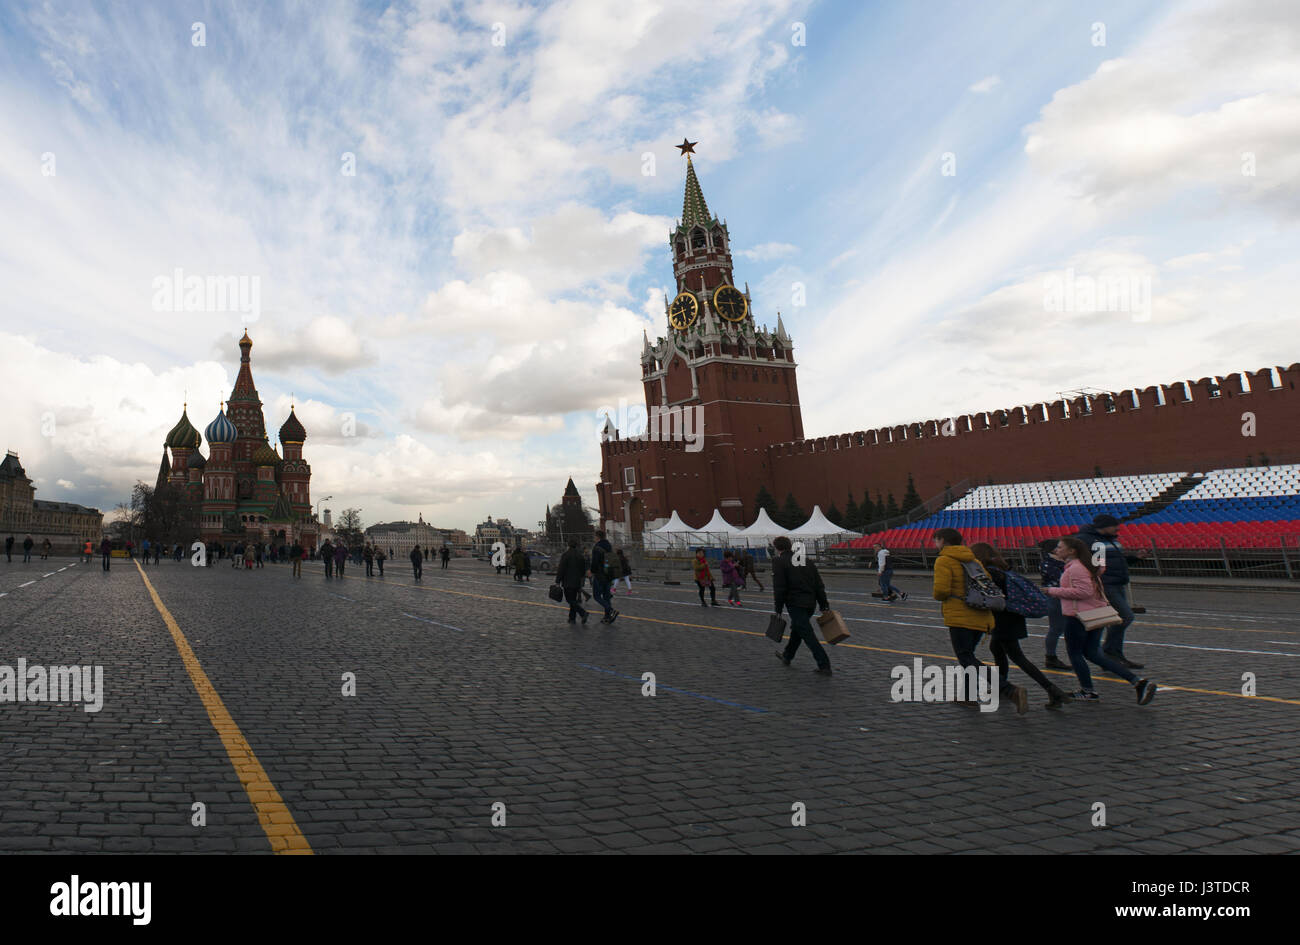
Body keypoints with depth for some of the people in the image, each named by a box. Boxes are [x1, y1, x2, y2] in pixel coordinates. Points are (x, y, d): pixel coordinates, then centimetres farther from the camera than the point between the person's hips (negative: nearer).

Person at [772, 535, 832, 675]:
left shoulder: (779, 562, -7)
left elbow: (779, 588, -13)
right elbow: (819, 584, 11)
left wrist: (778, 609, -5)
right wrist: (824, 605, 13)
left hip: (795, 603, -8)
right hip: (810, 602, 8)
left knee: (807, 634, -6)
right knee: (797, 629, 25)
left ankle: (824, 665, -11)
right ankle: (787, 656, 42)